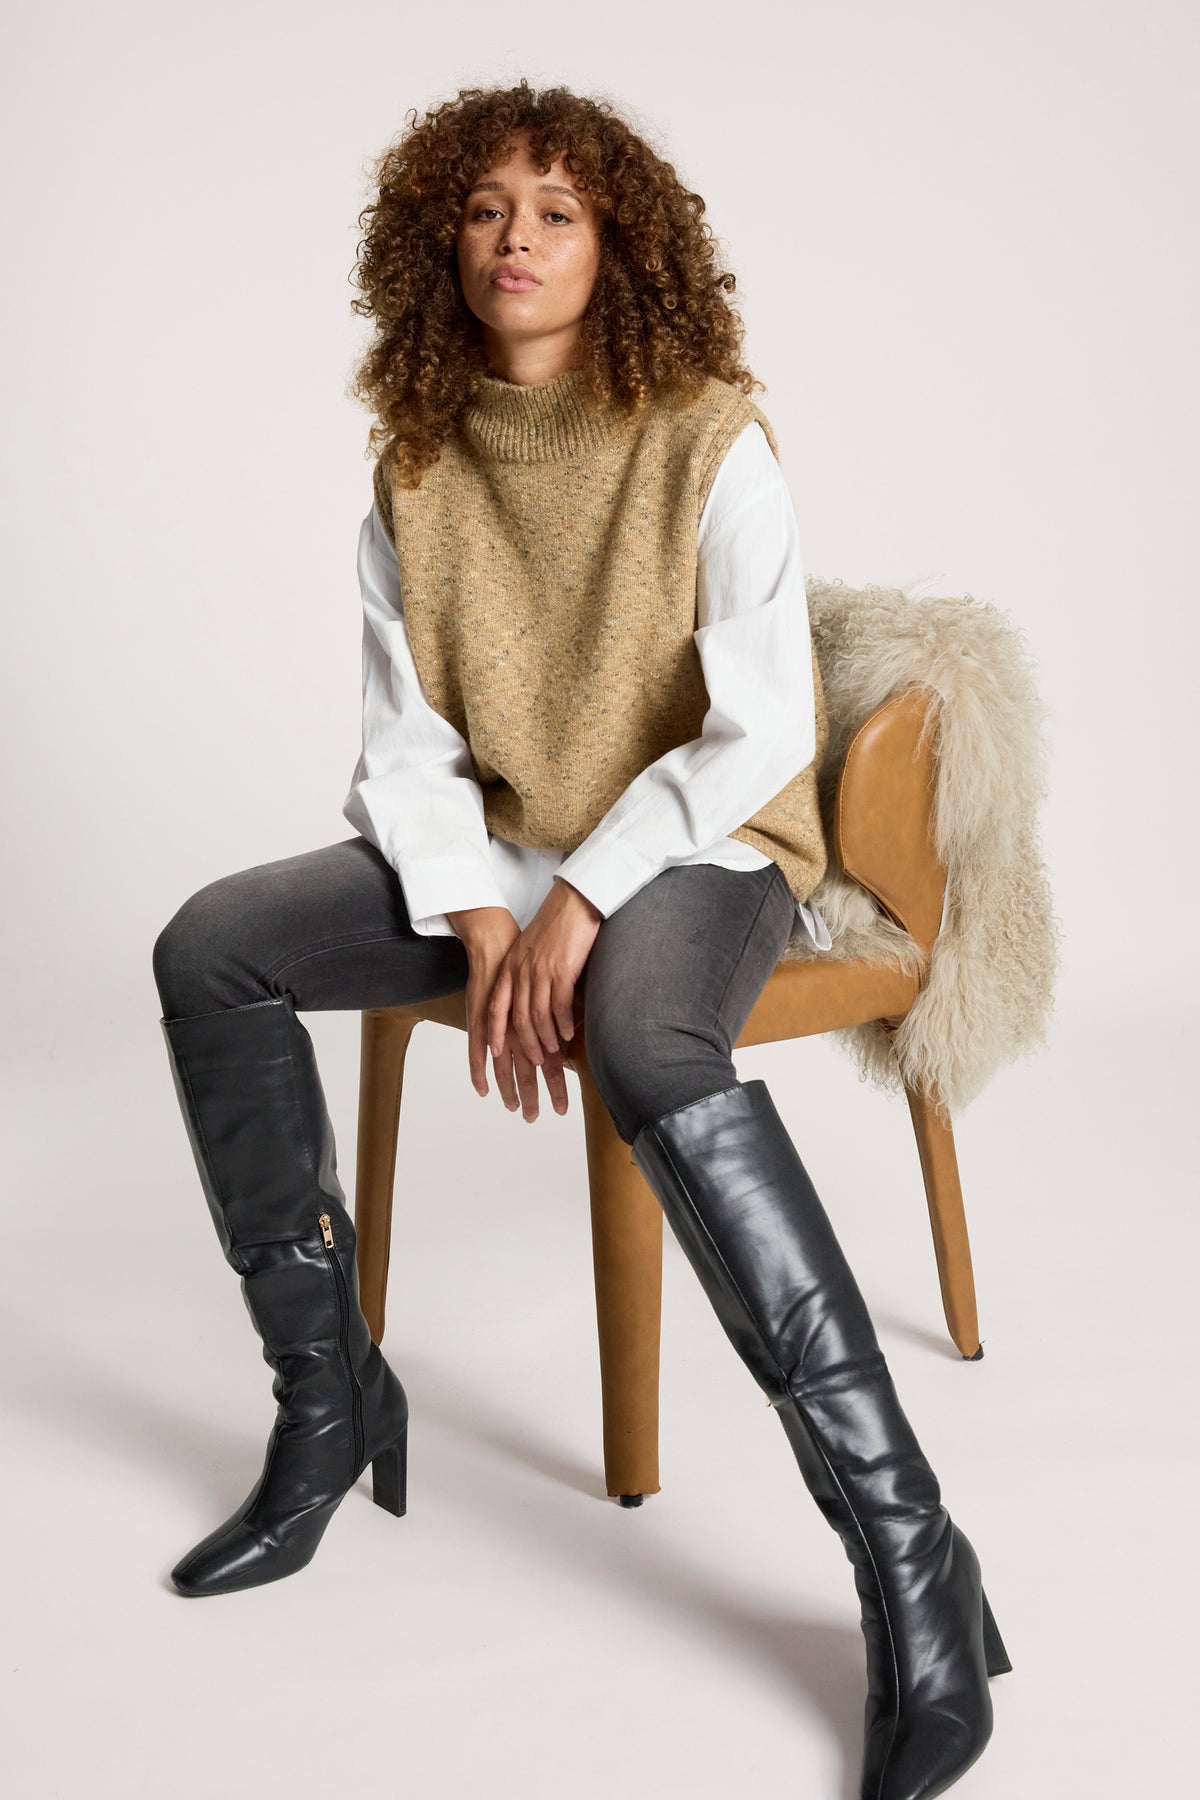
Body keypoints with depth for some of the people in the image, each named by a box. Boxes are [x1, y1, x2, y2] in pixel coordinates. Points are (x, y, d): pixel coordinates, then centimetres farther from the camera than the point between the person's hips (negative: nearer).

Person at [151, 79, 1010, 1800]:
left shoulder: (709, 439, -8)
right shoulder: (418, 467, 6)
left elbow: (758, 732, -14)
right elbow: (407, 738, 3)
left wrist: (580, 901, -20)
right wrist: (477, 919, -13)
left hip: (698, 846, -5)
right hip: (490, 850, 6)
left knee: (647, 1039, -39)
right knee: (211, 947, -13)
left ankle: (910, 1555, -35)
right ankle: (329, 1403, -4)